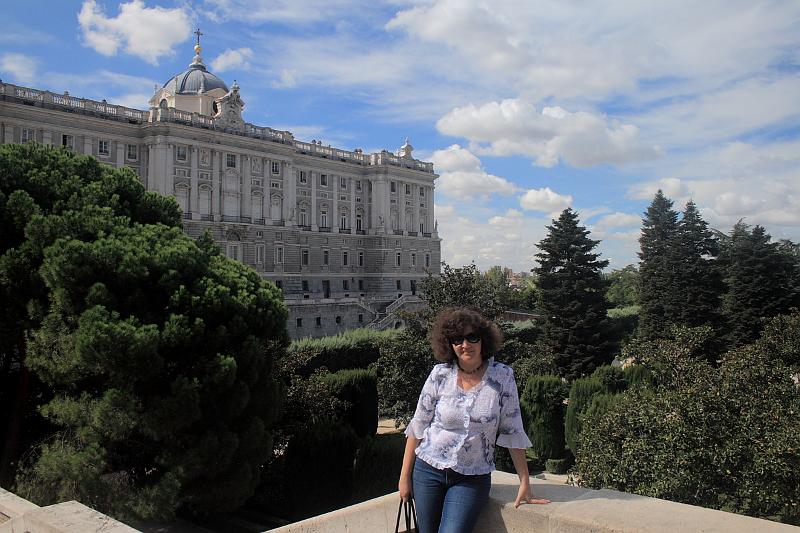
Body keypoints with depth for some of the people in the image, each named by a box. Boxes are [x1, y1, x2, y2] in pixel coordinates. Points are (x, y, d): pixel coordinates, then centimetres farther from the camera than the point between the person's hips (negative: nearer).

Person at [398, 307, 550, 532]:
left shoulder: (502, 377, -8)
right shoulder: (440, 374, -6)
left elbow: (513, 432, -4)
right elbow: (418, 426, 0)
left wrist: (525, 484, -5)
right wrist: (405, 475, 2)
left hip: (473, 478, -1)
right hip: (428, 470, 2)